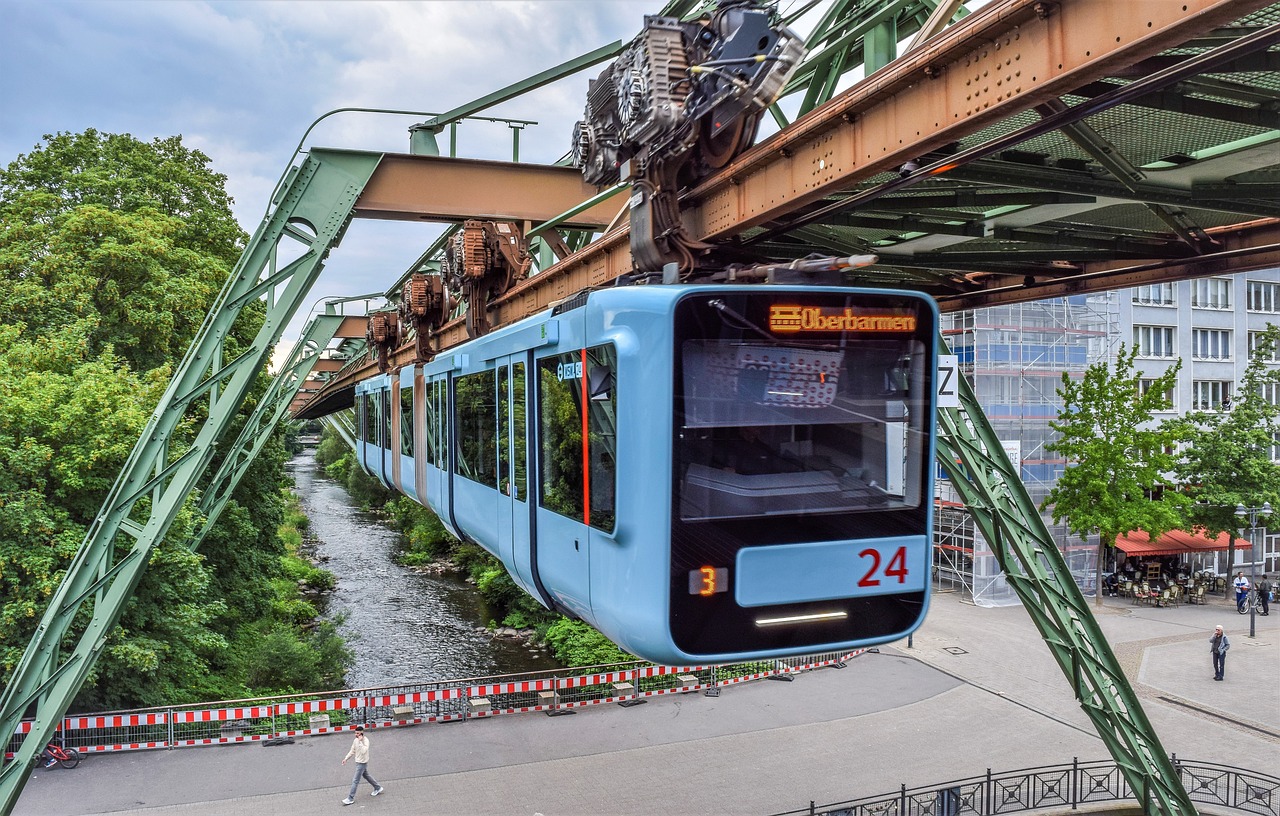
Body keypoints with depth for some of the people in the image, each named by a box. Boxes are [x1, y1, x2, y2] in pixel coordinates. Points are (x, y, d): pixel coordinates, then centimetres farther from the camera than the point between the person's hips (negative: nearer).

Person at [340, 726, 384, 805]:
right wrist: (346, 759, 6)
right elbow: (352, 751, 12)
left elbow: (363, 751, -38)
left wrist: (360, 741, -36)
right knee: (366, 776, 23)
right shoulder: (355, 740, 0)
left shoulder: (365, 741, -24)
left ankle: (350, 799, 3)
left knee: (355, 781, -4)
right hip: (358, 762, 9)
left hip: (362, 763, -9)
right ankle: (378, 788, 40)